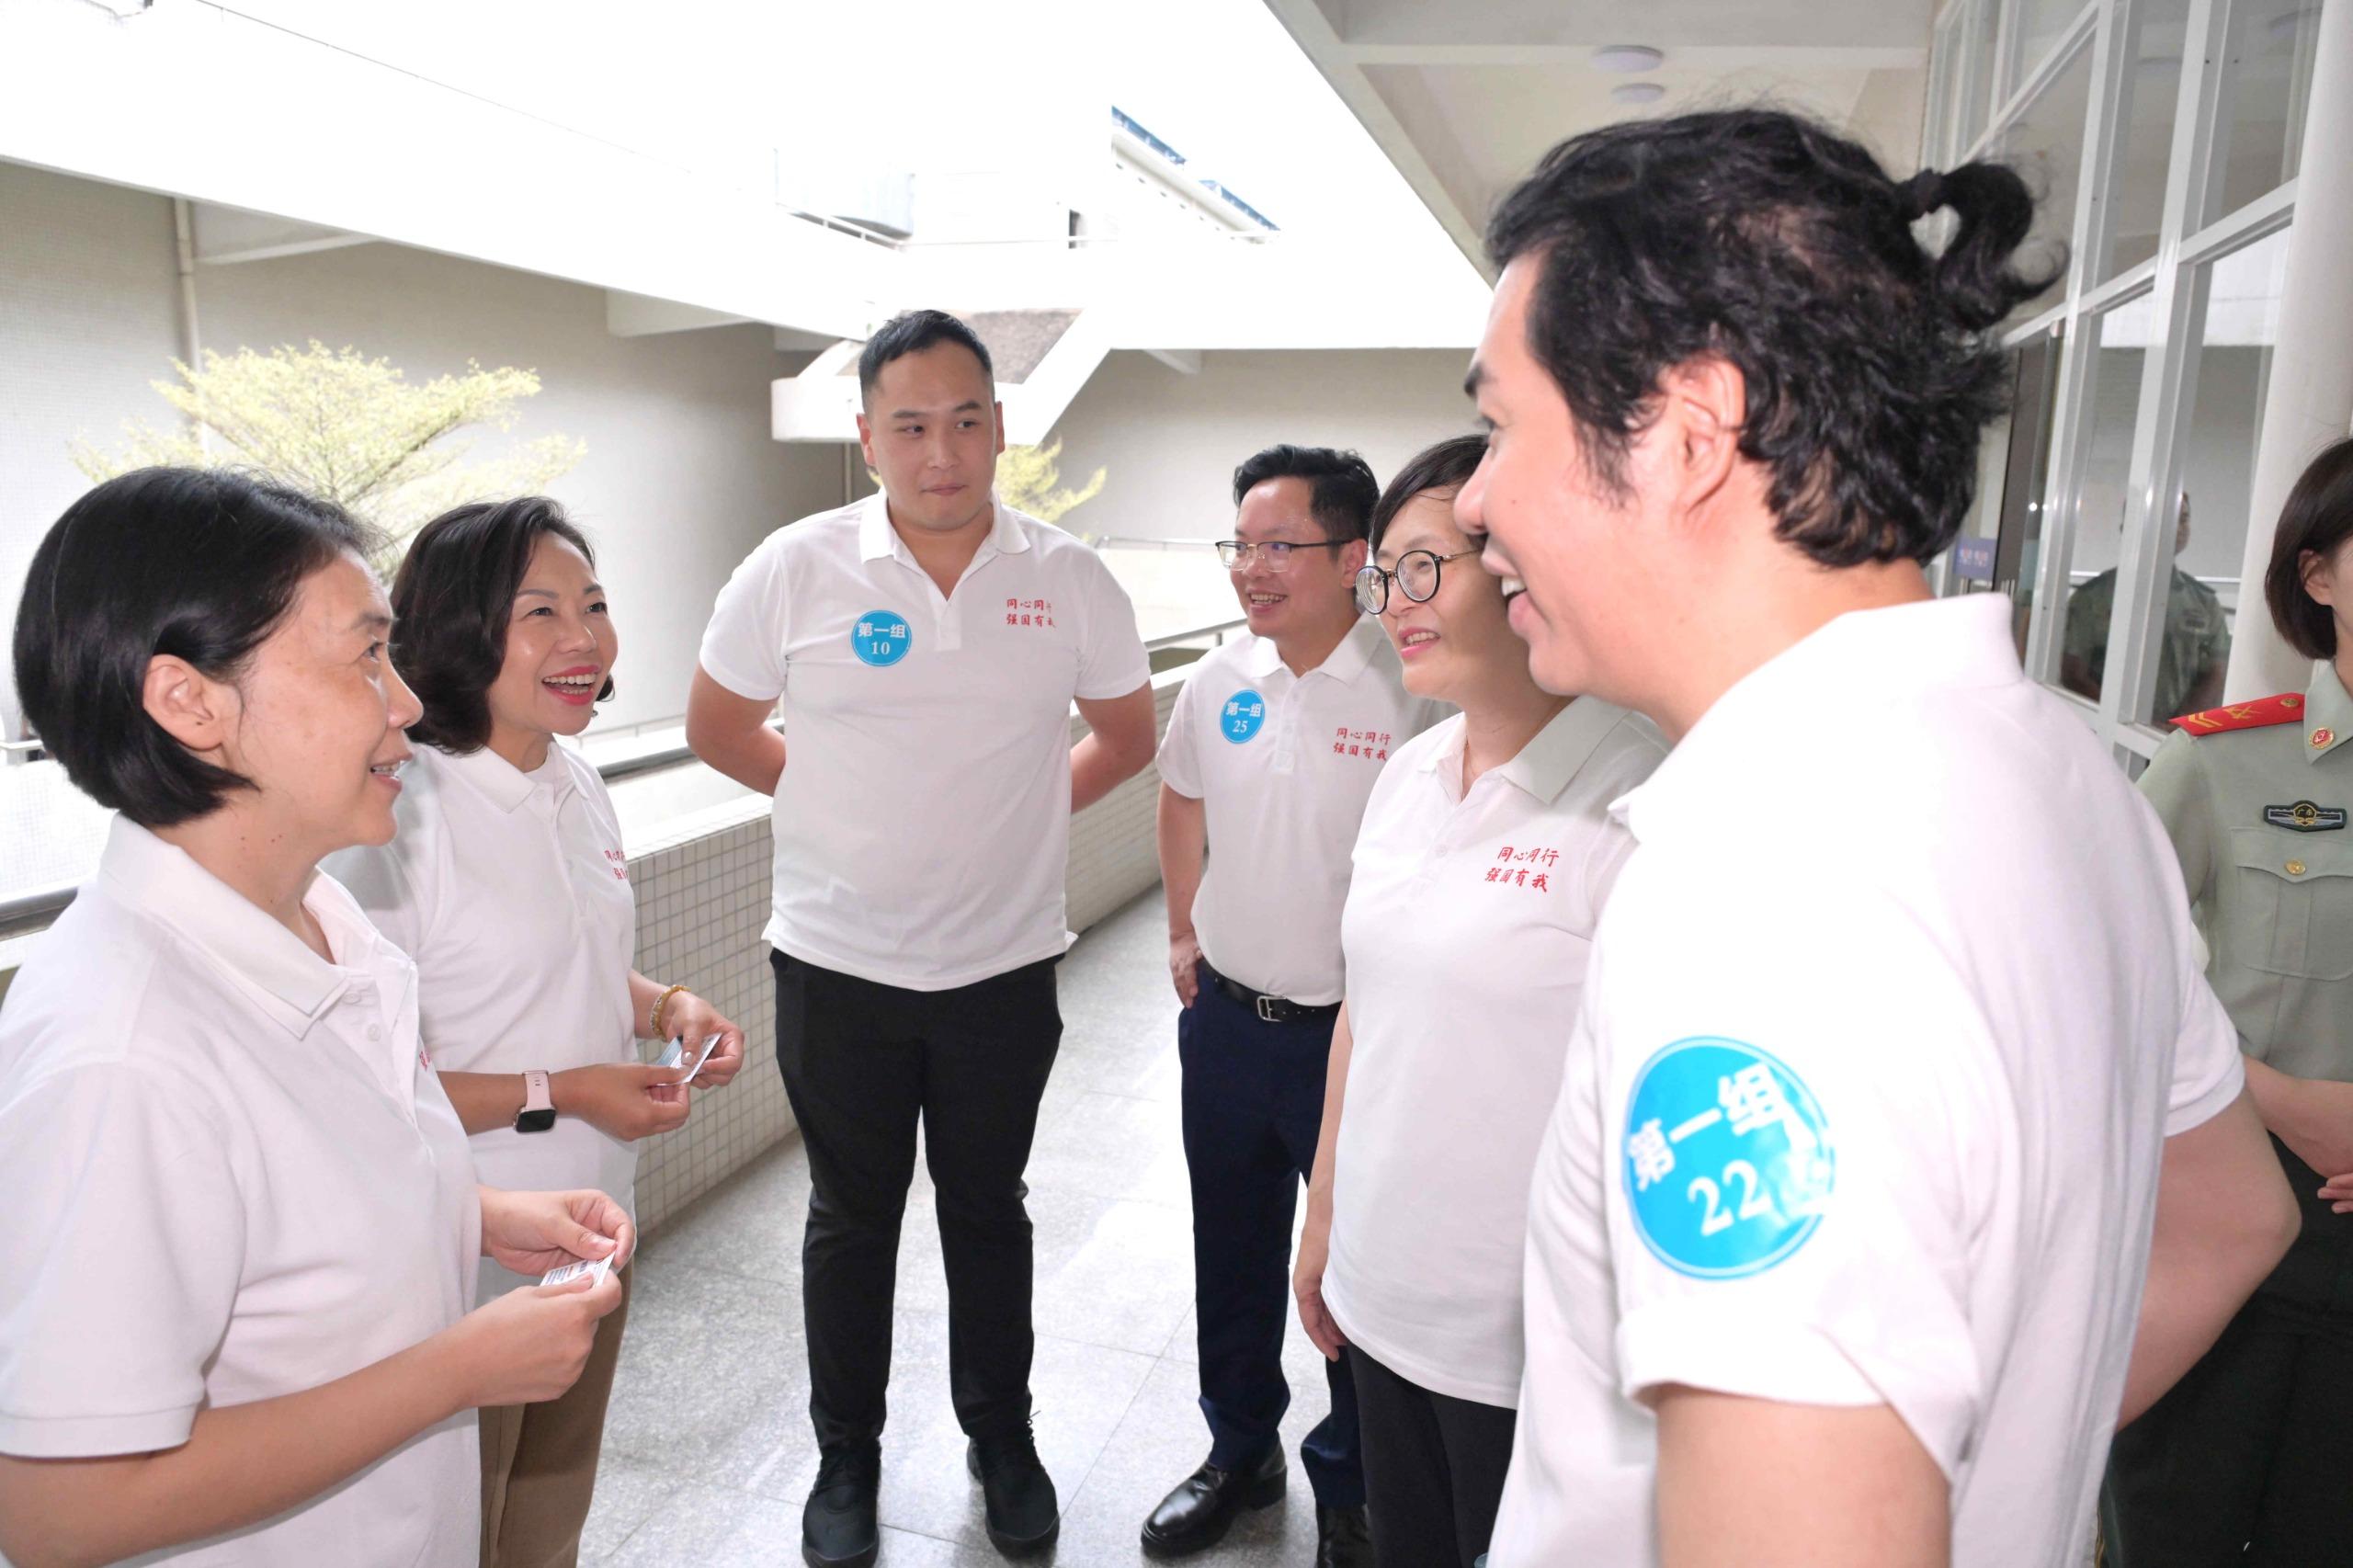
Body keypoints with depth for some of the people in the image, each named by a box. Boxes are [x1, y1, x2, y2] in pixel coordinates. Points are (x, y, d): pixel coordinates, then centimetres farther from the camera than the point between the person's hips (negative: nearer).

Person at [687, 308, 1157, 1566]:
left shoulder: (1069, 580, -5)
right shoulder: (796, 570, -9)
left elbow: (1126, 737, 9)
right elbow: (717, 728, 4)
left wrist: (1016, 811, 5)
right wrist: (849, 801, 4)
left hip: (1007, 963, 1)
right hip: (838, 962, 0)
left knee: (988, 1208, 18)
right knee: (851, 1218, 15)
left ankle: (1001, 1436, 39)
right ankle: (846, 1453, 37)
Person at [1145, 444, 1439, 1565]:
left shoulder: (1411, 695, -18)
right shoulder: (1219, 680, 0)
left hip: (1354, 1031, -5)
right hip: (1225, 1018, 5)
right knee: (1232, 1252, 21)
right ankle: (1239, 1451, 44)